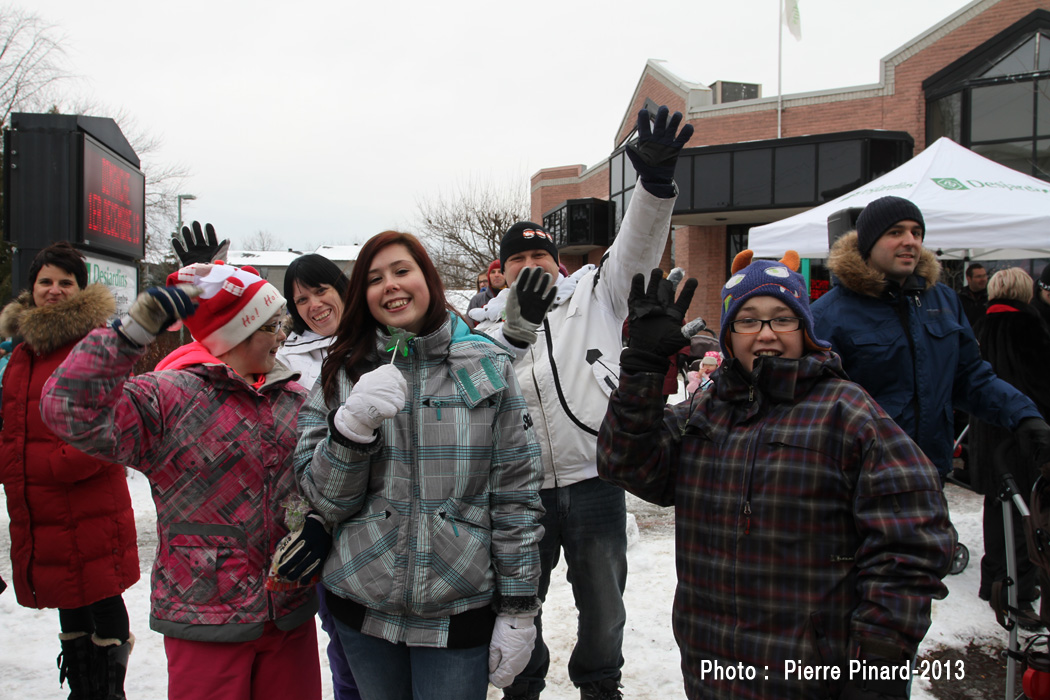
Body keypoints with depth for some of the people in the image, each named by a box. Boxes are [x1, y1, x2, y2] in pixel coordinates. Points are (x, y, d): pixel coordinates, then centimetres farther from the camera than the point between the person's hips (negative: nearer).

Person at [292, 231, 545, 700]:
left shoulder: (488, 366, -1)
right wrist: (351, 427, -19)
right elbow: (326, 501, -1)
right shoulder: (345, 373, 3)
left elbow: (516, 492, -1)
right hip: (362, 607, 2)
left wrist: (518, 610, -3)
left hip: (460, 609, -1)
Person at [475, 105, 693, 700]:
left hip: (595, 480, 0)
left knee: (603, 601, 16)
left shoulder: (594, 294, 4)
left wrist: (656, 181, -29)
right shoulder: (490, 328, 6)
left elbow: (638, 248, -11)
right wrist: (517, 326, -28)